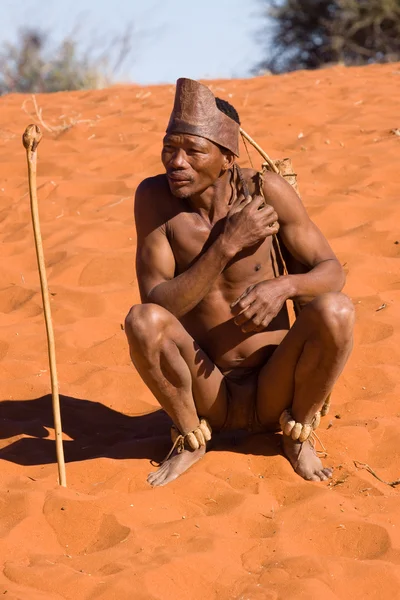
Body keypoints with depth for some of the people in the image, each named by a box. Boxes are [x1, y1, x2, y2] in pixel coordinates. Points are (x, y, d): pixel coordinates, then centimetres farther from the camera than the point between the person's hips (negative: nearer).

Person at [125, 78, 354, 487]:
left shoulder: (266, 191, -12)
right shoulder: (154, 196, -11)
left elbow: (331, 272, -5)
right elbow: (156, 304, -17)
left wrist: (284, 286, -28)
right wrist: (227, 245, -27)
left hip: (273, 393, 0)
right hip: (207, 397, 0)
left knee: (336, 311, -27)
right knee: (142, 320, -28)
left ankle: (298, 436, 0)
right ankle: (191, 438, -1)